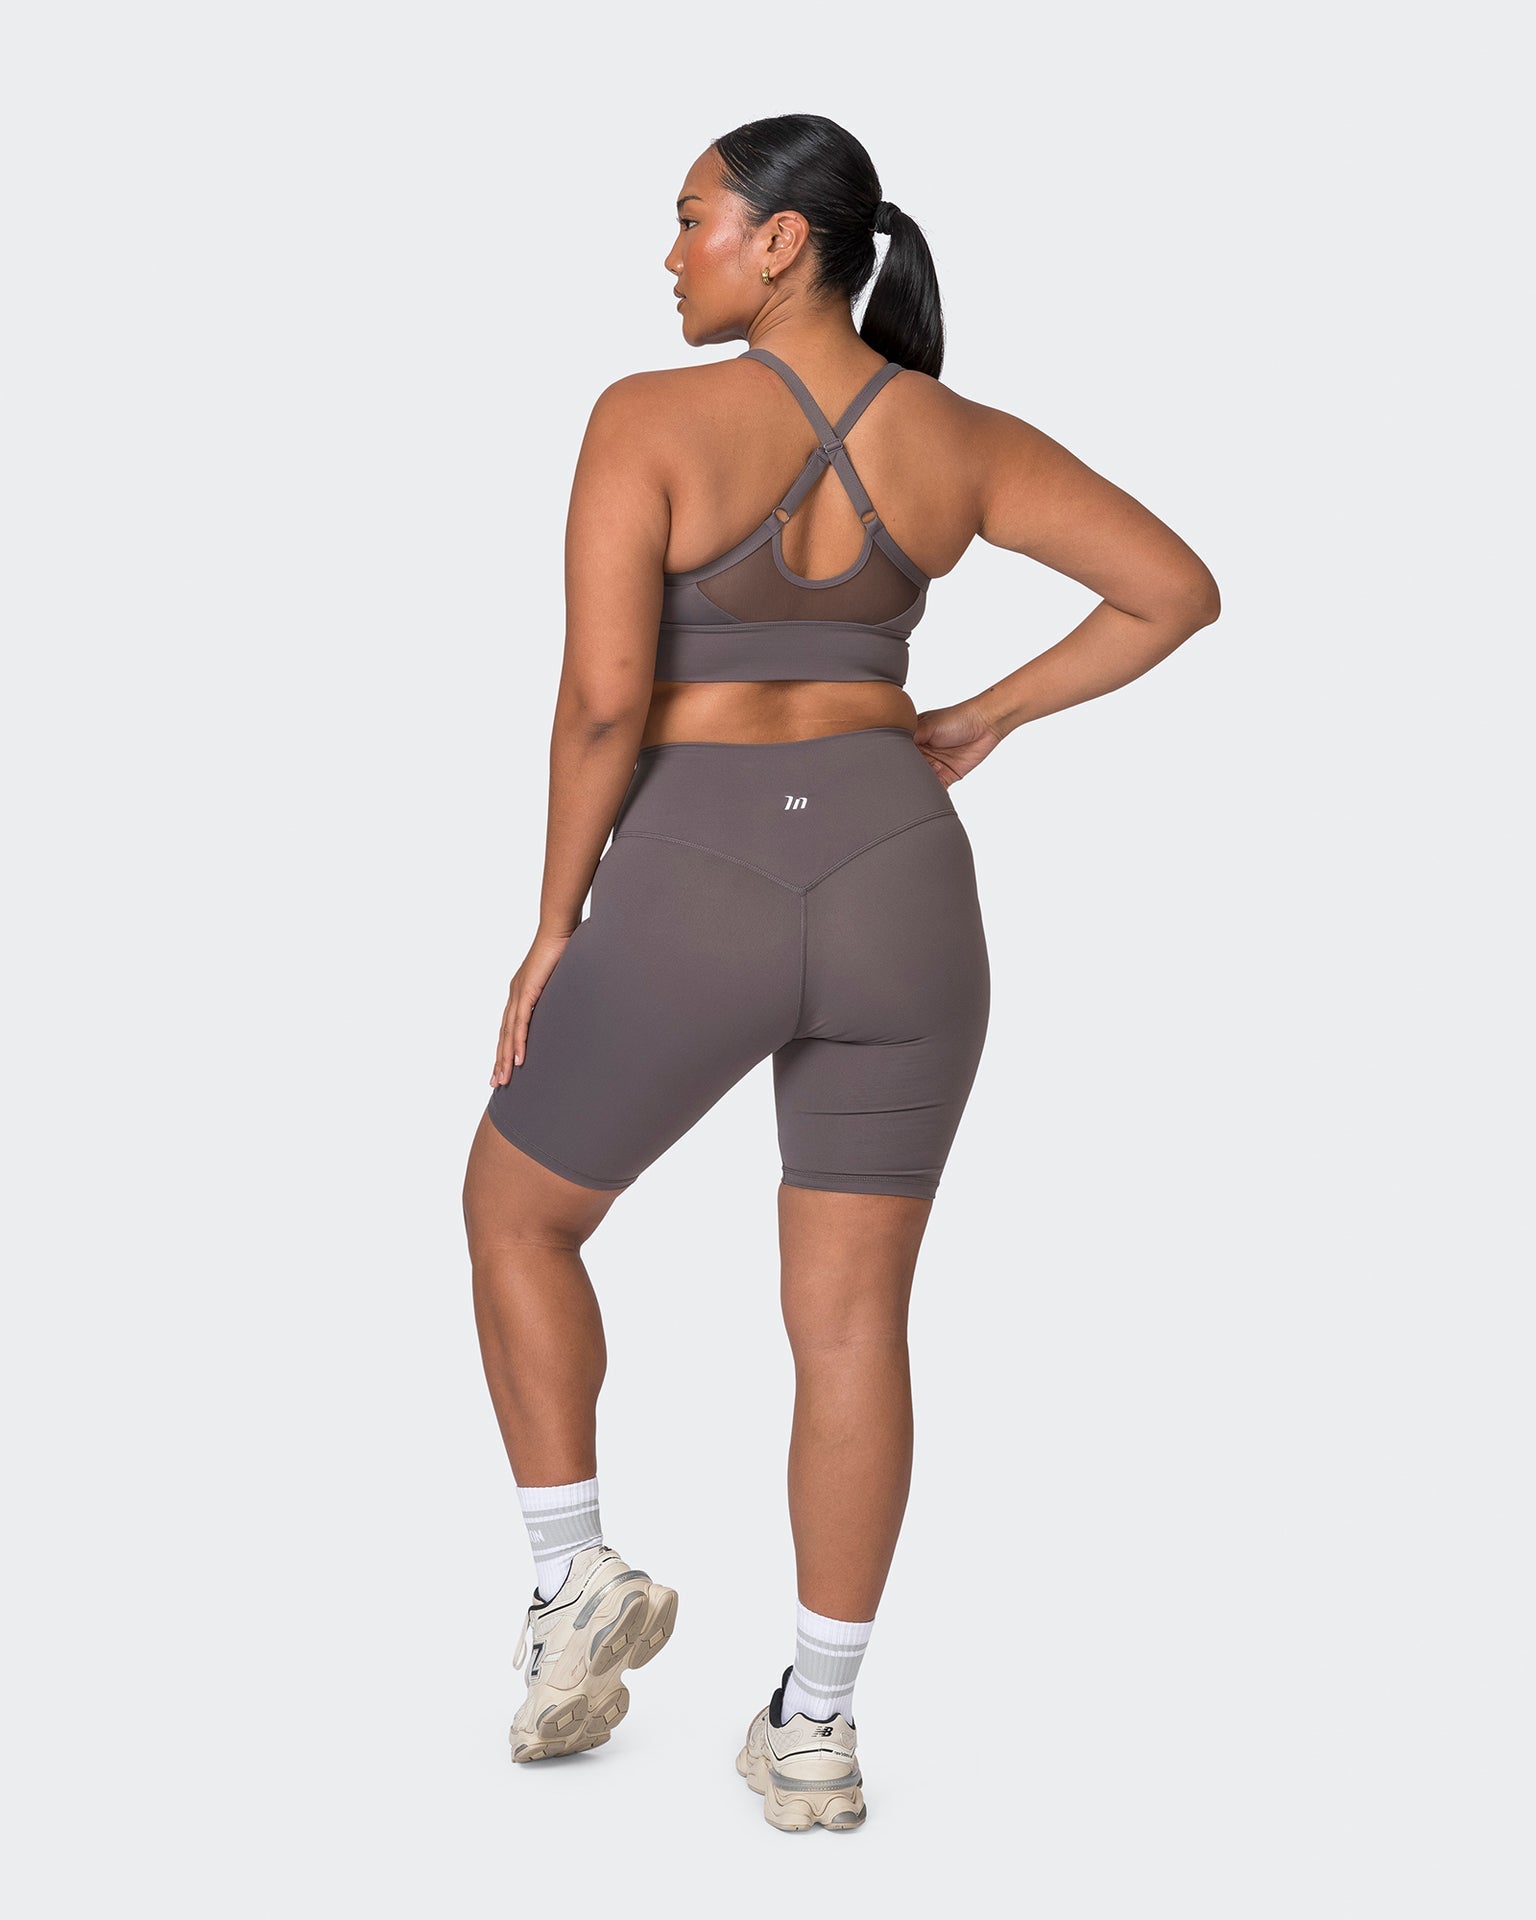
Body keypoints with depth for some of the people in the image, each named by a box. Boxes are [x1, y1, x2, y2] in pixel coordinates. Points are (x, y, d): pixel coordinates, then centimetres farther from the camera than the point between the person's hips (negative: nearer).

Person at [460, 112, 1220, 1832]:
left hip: (695, 905, -3)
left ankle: (576, 1582, 13)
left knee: (515, 1212, 22)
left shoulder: (651, 418, -9)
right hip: (897, 887, 4)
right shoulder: (958, 440, 4)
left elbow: (601, 694, -16)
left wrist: (555, 923, -4)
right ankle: (815, 1732, 15)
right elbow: (1180, 590, 6)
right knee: (851, 1321, 13)